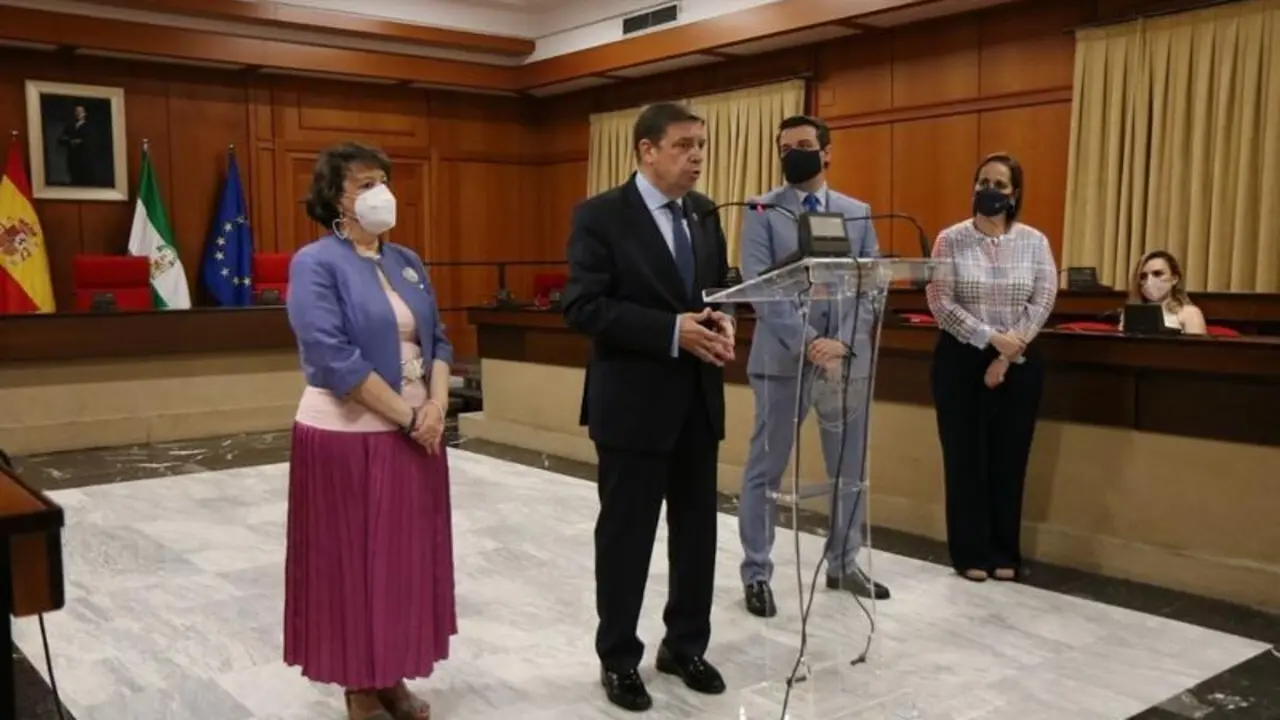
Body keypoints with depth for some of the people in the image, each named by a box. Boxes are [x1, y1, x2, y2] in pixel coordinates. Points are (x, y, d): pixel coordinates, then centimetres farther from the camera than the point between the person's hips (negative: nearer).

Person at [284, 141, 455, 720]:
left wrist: (436, 405, -8)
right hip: (349, 436, -6)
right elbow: (335, 359, -20)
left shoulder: (408, 262, 10)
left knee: (407, 557, 12)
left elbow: (437, 340, 10)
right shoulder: (315, 265, -11)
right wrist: (407, 416, -17)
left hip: (417, 432, 7)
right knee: (354, 560, 5)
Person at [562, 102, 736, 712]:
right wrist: (671, 331, -24)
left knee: (698, 530, 14)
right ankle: (618, 659, 24)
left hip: (698, 398, 6)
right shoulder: (600, 216, -10)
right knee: (626, 536, 7)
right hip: (633, 401, -6)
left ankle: (685, 645, 32)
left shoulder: (704, 214, 9)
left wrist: (722, 321, -6)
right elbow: (581, 306, -17)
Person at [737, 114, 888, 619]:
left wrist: (843, 340, -12)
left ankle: (844, 565, 29)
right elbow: (759, 287, -10)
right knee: (766, 470, 4)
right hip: (783, 356, -3)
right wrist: (808, 341, -19)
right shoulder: (762, 211, 0)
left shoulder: (858, 212, 10)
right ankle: (756, 573, 16)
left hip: (847, 355, 4)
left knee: (850, 468, 12)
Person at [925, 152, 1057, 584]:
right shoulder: (951, 240, -2)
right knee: (964, 456, 3)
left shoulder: (1034, 242, 2)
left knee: (1009, 458, 6)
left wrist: (1006, 357, -12)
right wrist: (990, 338, -17)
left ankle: (1005, 553, 18)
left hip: (1018, 363, 1)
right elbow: (940, 303, -9)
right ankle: (971, 553, 14)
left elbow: (1043, 301, -3)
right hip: (961, 360, -1)